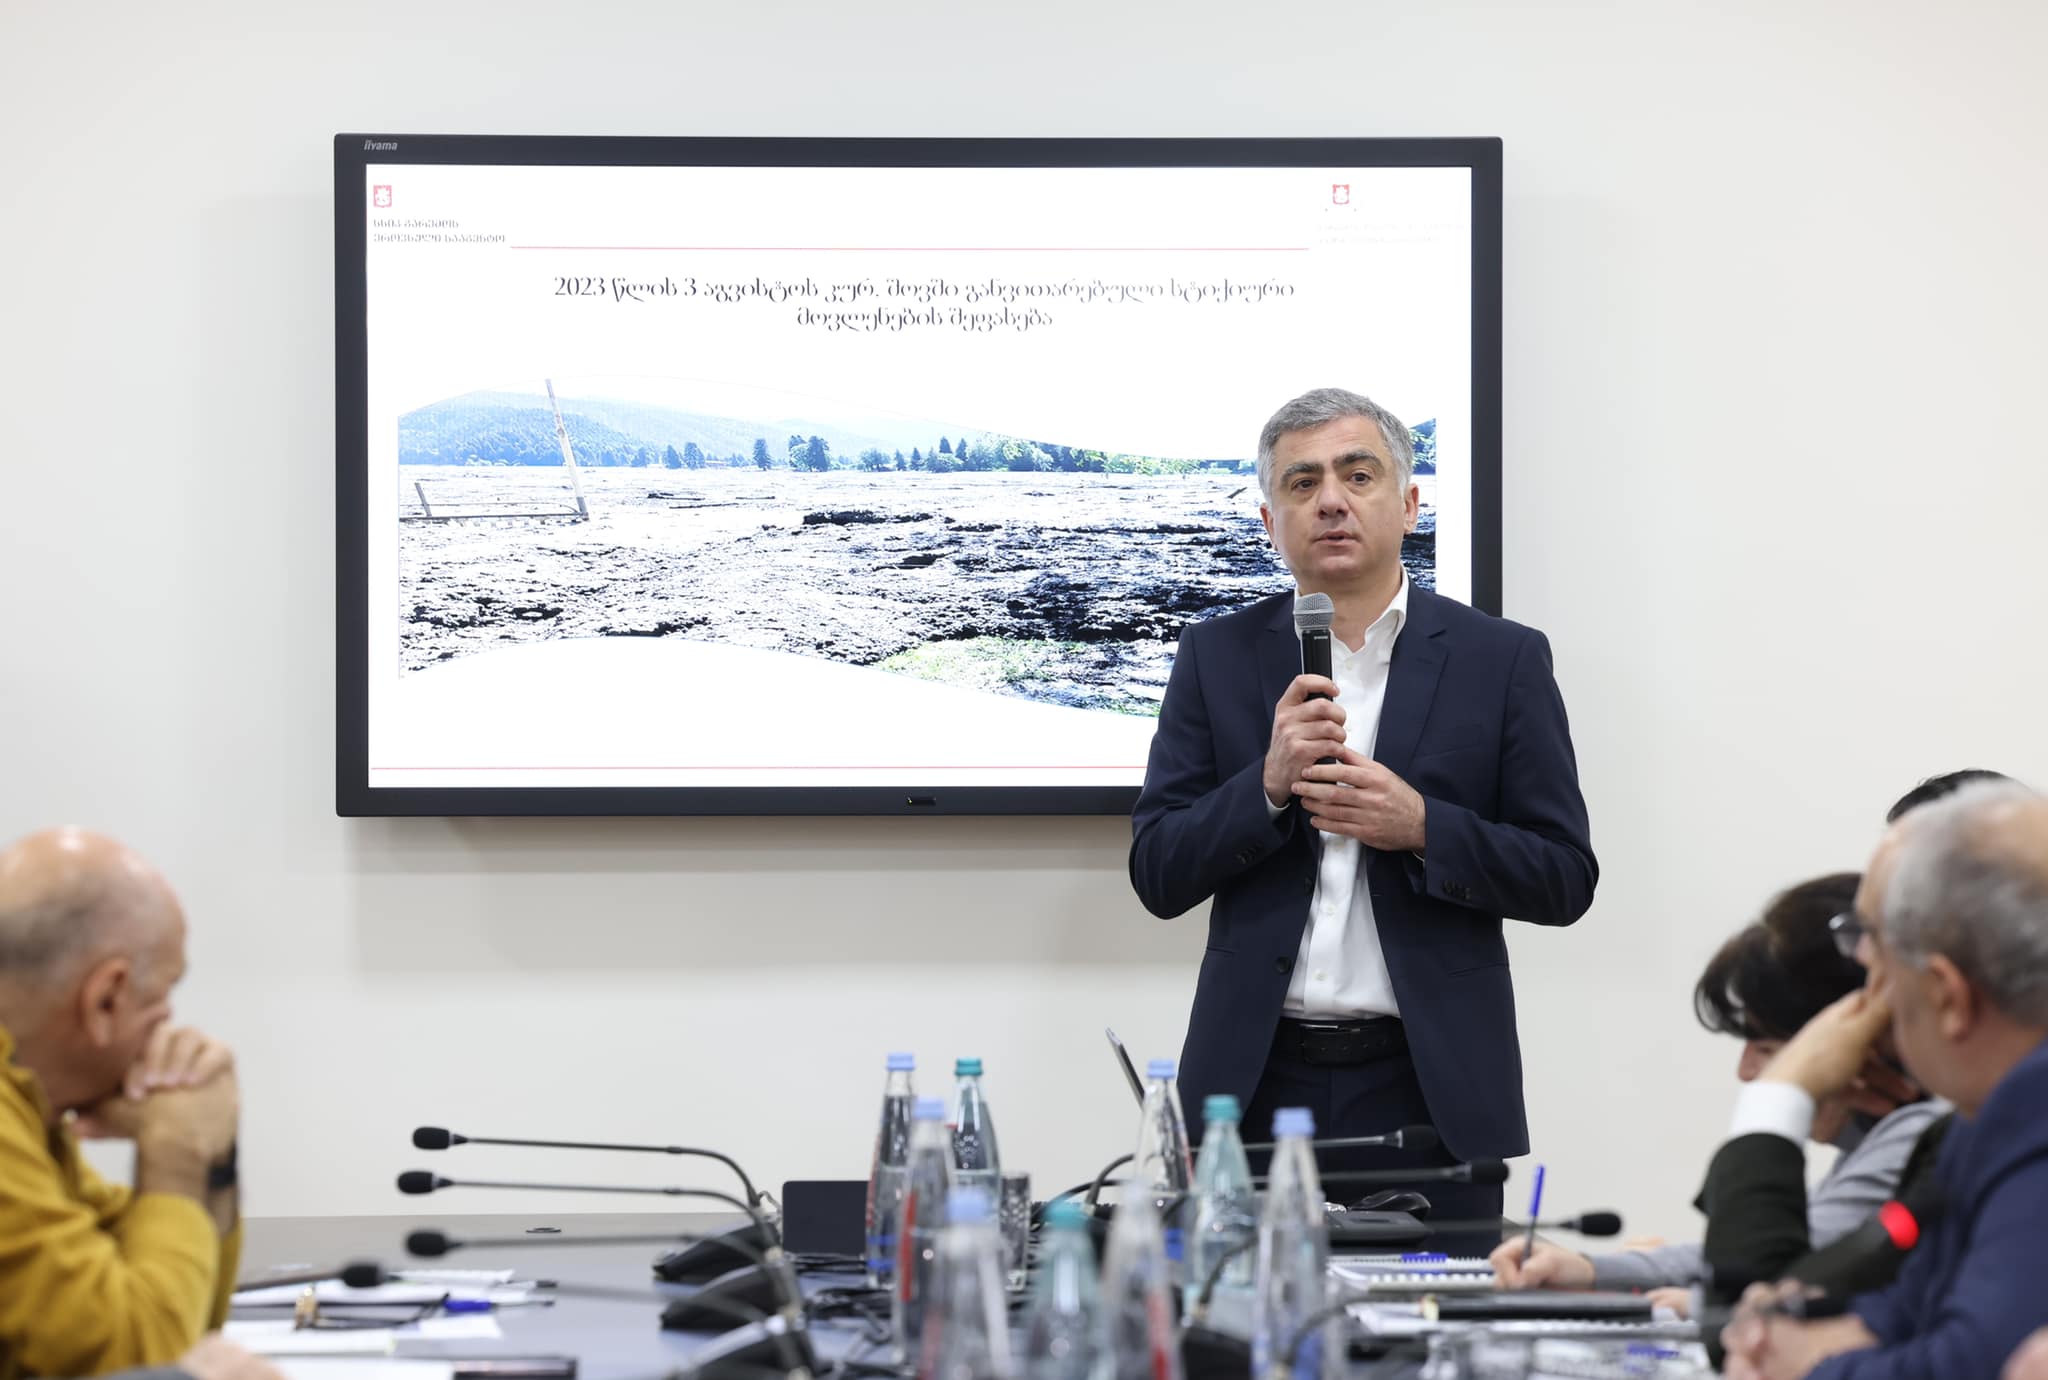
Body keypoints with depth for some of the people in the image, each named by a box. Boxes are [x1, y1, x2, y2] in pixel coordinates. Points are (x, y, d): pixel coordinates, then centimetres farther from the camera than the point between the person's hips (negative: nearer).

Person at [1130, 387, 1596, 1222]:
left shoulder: (1501, 660, 4)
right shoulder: (1216, 659, 8)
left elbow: (1564, 879, 1)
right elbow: (1157, 876, 3)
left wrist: (1422, 829, -14)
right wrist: (1268, 785, -13)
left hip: (1428, 1090, -1)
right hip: (1255, 1087, 1)